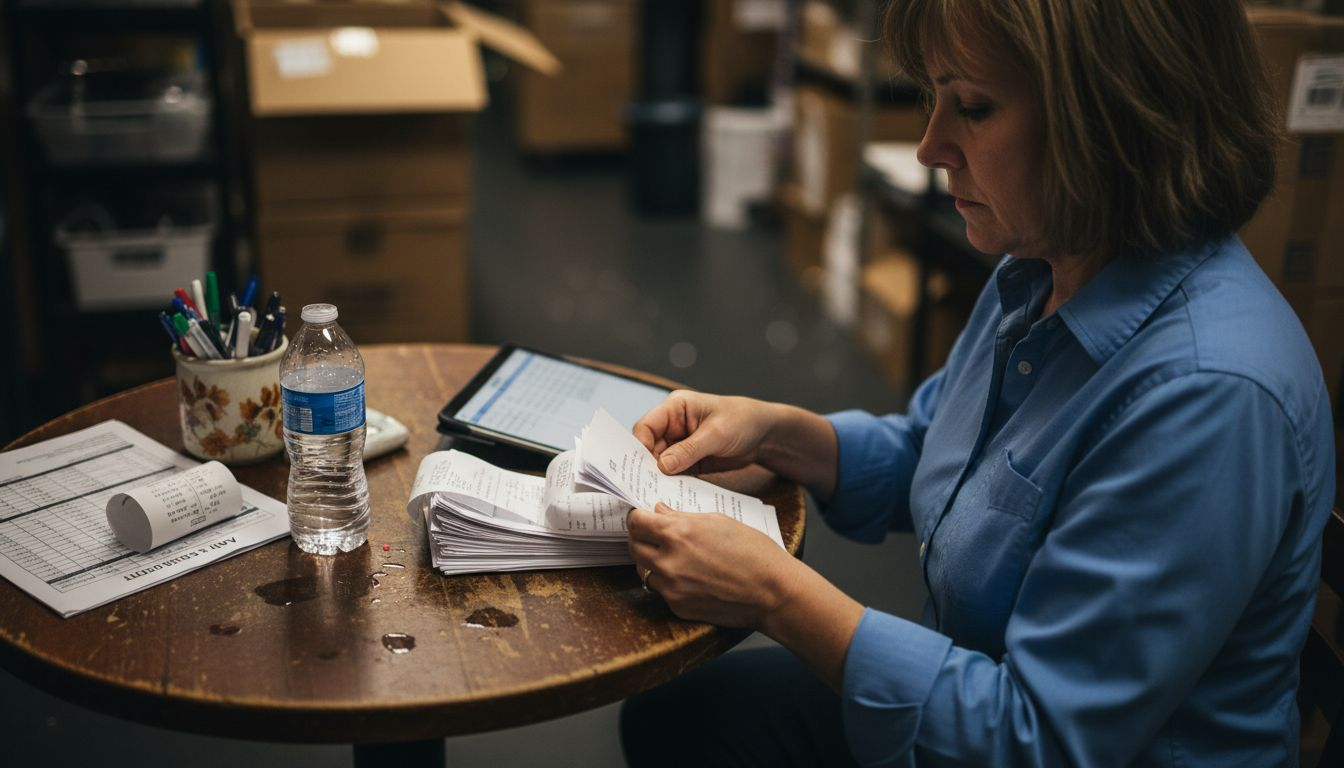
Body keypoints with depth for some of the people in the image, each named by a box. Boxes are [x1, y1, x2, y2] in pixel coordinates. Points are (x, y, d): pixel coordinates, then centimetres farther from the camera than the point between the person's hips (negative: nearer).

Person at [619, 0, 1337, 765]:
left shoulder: (1210, 393, -33)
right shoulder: (1039, 275, -5)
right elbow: (924, 457, 12)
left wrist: (775, 592, -25)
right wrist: (771, 430, -6)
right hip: (977, 687, 8)